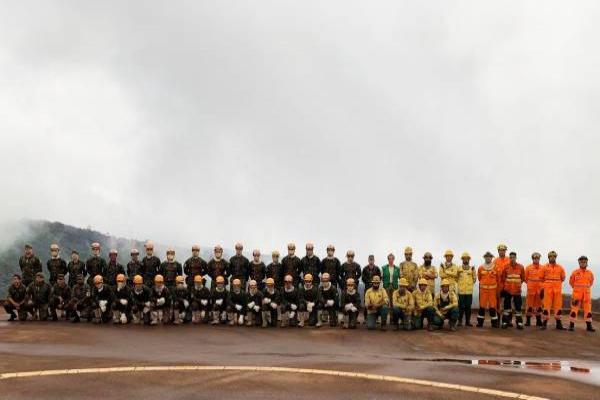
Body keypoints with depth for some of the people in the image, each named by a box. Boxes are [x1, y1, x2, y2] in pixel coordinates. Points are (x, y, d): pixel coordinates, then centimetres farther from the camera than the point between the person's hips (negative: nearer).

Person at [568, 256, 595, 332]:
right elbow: (571, 282, 11)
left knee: (588, 309, 4)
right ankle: (571, 325, 0)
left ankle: (589, 326, 9)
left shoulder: (590, 273, 5)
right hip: (577, 293, -3)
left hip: (587, 294, 3)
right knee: (574, 308, -4)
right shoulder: (575, 272, -2)